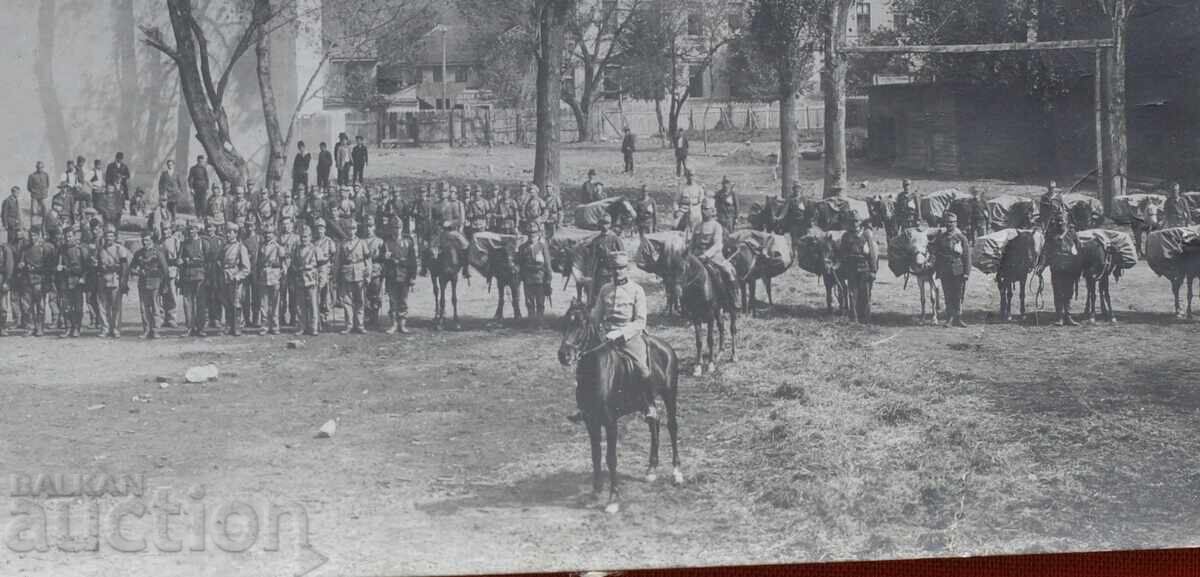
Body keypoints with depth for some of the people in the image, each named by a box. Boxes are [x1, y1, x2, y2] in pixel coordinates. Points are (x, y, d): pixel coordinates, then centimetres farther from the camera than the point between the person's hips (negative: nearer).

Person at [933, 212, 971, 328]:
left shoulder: (961, 238, 0)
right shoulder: (940, 238, 6)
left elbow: (967, 256, -1)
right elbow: (936, 255, 11)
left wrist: (966, 272, -6)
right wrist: (937, 271, 6)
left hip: (958, 271, -2)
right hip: (945, 272, 2)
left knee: (958, 296, 2)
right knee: (947, 296, 5)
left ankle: (958, 319, 8)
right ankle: (950, 318, 11)